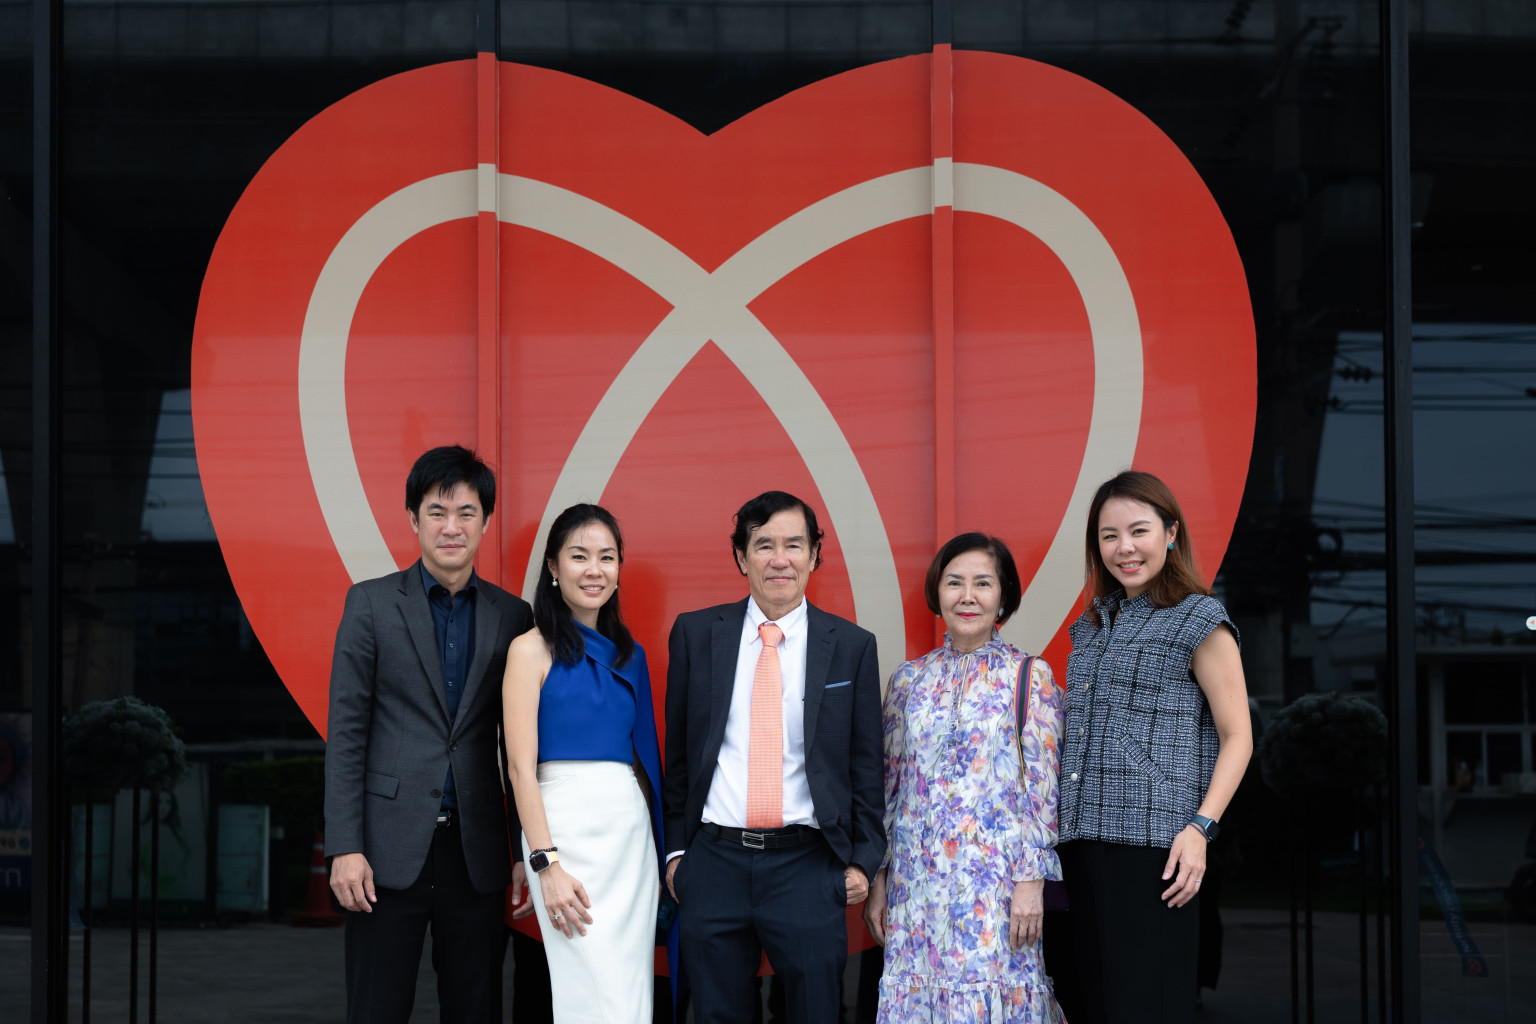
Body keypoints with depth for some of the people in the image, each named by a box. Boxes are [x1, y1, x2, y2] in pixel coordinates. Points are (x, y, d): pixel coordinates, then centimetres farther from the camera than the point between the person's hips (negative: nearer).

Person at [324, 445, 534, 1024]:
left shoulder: (512, 617, 9)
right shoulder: (371, 603, 2)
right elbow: (346, 731, -1)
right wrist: (345, 847, -9)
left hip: (476, 851, 2)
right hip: (391, 847, -2)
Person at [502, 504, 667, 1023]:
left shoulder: (628, 654, 15)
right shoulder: (533, 649, -2)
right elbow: (521, 765, -8)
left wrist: (659, 853, 10)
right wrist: (547, 864, -16)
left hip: (633, 825, 6)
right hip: (568, 822, -6)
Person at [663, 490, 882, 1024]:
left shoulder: (852, 646, 3)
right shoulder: (695, 634, 5)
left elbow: (866, 764, 6)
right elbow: (677, 751, 10)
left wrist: (863, 859, 2)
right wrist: (675, 849, 9)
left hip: (808, 867, -1)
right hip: (714, 863, 1)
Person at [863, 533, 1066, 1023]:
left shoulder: (1031, 676, 0)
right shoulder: (909, 679, 10)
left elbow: (1043, 786, -4)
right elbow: (888, 784, 12)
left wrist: (1031, 881, -11)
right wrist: (878, 880, 8)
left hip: (998, 885, -3)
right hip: (917, 884, 3)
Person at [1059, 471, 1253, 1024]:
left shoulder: (1199, 620, -1)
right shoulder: (1091, 625, 19)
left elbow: (1237, 737, -5)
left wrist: (1199, 828, -16)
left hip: (1154, 840, -7)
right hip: (1084, 838, 7)